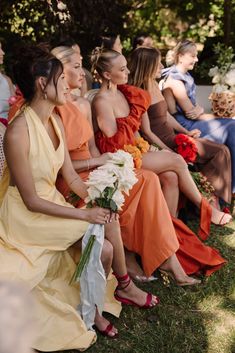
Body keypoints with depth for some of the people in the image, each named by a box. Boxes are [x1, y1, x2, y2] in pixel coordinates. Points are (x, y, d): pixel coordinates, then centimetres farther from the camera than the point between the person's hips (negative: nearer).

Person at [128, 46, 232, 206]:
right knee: (221, 152, -11)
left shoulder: (154, 85, 11)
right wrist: (170, 151, -20)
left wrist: (186, 132, 10)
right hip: (164, 143, -9)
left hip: (172, 137, 9)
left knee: (221, 151, 1)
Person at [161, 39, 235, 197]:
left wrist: (199, 110, -13)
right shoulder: (175, 80, -16)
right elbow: (189, 112, -16)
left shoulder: (186, 75, 12)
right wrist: (217, 118, -6)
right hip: (185, 125, -9)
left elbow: (194, 105, 13)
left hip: (193, 120, 9)